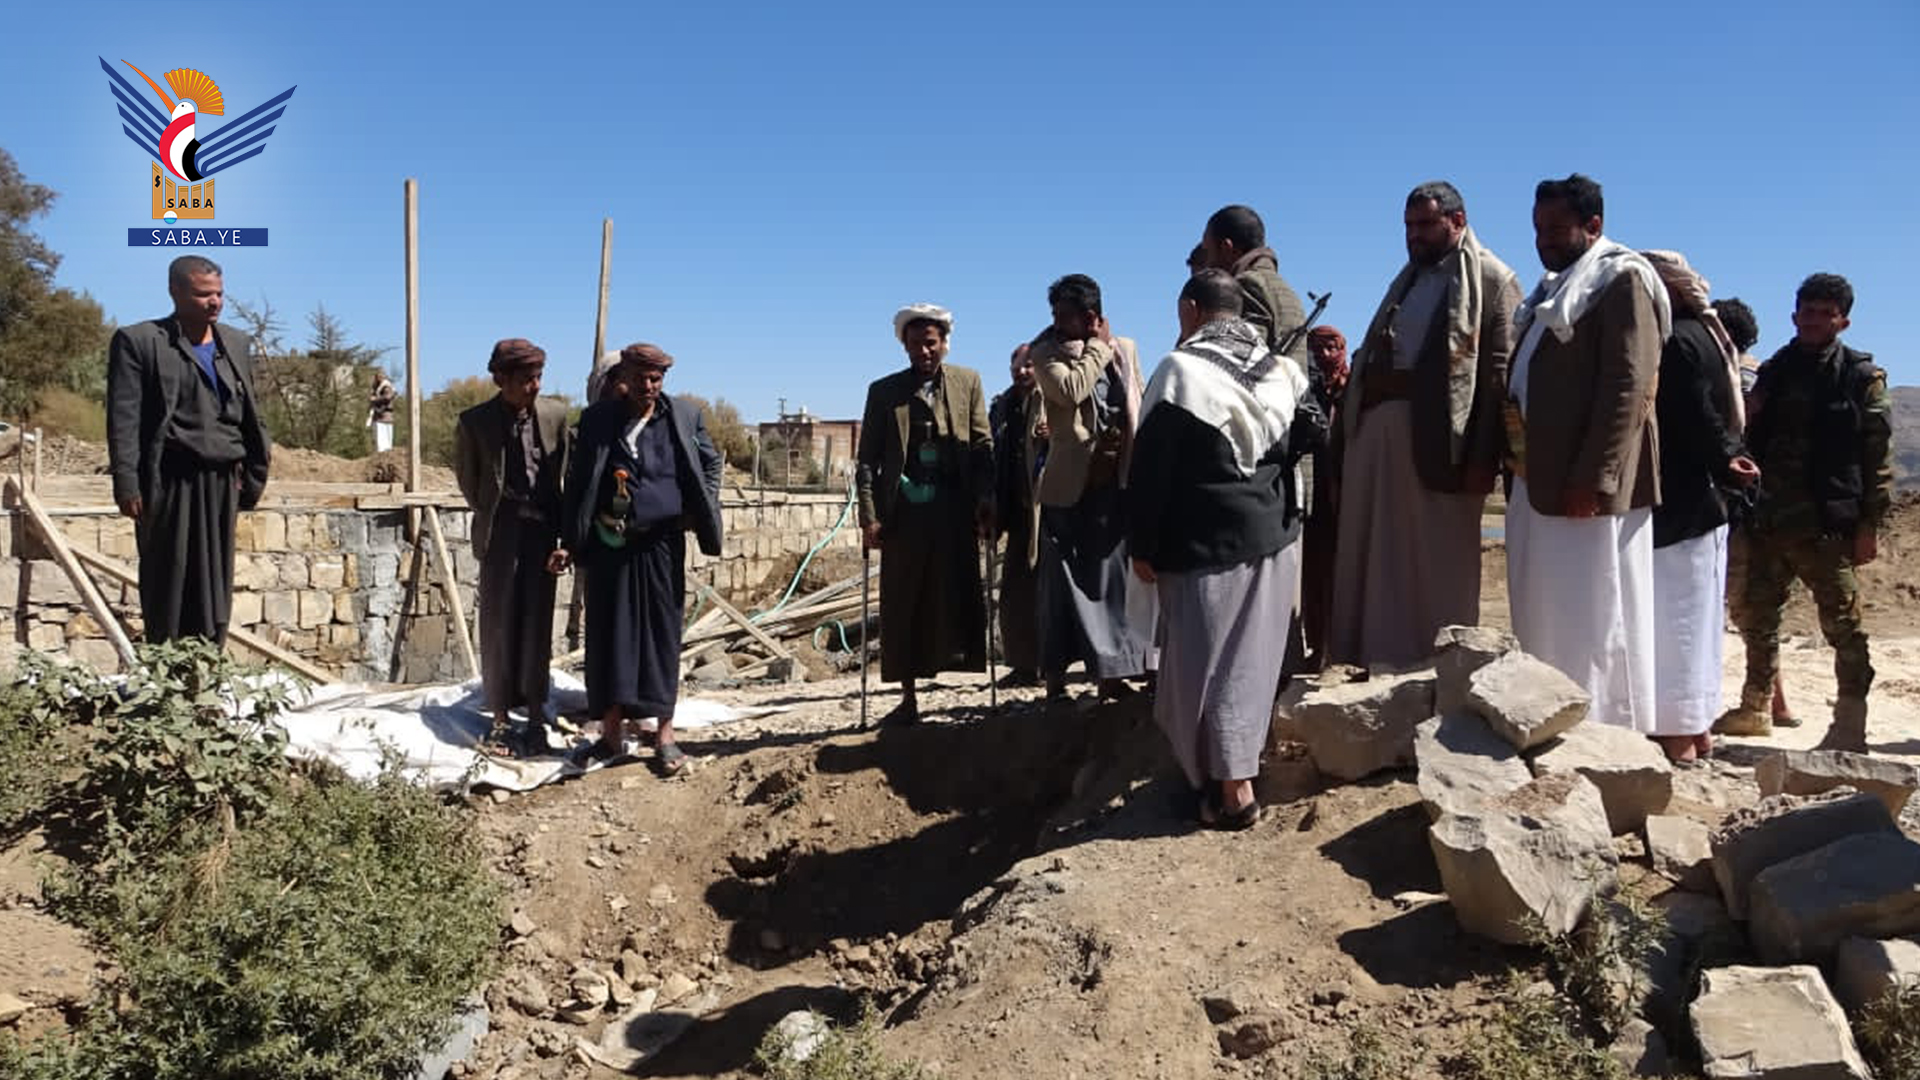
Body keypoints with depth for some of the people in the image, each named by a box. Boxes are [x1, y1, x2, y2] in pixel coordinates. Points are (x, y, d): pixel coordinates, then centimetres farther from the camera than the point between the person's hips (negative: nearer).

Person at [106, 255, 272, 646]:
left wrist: (254, 471, 11)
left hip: (222, 482, 5)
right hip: (169, 481, -4)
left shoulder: (237, 344, 16)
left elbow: (249, 414, 18)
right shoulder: (138, 341, 0)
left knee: (215, 583, 6)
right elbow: (123, 419, -5)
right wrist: (127, 484, -11)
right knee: (168, 580, 0)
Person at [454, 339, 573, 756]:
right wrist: (488, 513, 11)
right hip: (500, 532, -1)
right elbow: (466, 475, 10)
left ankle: (536, 718, 14)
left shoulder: (555, 415, -2)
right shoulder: (475, 422, -5)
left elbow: (568, 475, 2)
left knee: (537, 625, 5)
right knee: (499, 626, 7)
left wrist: (566, 536, -3)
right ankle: (501, 719, 18)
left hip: (543, 531, 1)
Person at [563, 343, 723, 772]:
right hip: (610, 544, 0)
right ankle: (612, 732, 15)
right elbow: (577, 480, 6)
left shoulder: (684, 418, 3)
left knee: (662, 634, 4)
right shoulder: (598, 418, 3)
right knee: (610, 632, 5)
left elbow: (711, 462, 17)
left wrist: (700, 511, 7)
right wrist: (572, 540, 1)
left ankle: (665, 735, 10)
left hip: (662, 544, 0)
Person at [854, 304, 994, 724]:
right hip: (903, 513, 1)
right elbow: (867, 459, 5)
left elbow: (983, 446, 6)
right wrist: (869, 516, -6)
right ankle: (908, 699, 13)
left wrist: (986, 501, -6)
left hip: (956, 512, -1)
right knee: (902, 607, 4)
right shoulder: (884, 391, 9)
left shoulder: (968, 382, 11)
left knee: (957, 601, -5)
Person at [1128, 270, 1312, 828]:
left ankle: (1232, 790, 3)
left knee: (1208, 663, 2)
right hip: (1276, 536, 6)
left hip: (1207, 546, -6)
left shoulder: (1181, 369, -12)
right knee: (1251, 657, 16)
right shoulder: (1282, 369, 7)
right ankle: (1237, 769, 29)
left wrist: (1143, 546, -6)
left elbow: (1151, 467, -12)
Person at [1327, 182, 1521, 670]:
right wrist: (1346, 437, 10)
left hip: (1438, 440, -7)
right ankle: (1370, 662, 19)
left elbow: (1500, 374, -10)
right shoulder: (1409, 278, 22)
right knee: (1371, 560, 10)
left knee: (1439, 565, 1)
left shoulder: (1491, 279, -1)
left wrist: (1483, 458, -19)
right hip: (1376, 428, 7)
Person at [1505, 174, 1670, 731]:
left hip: (1587, 484, -9)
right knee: (1545, 617, 12)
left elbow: (1627, 387, -17)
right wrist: (1516, 460, 13)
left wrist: (1593, 477, -22)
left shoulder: (1622, 280, -7)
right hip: (1539, 478, 9)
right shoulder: (1555, 288, 20)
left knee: (1594, 617, -4)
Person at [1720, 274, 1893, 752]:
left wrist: (1870, 524, -9)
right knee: (1756, 615, 11)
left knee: (1842, 624, -1)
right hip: (1770, 519, 5)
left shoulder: (1862, 377, 0)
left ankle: (1850, 726, 5)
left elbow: (1878, 456, -3)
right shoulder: (1773, 372, 13)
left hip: (1828, 524, -5)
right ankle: (1755, 708, 26)